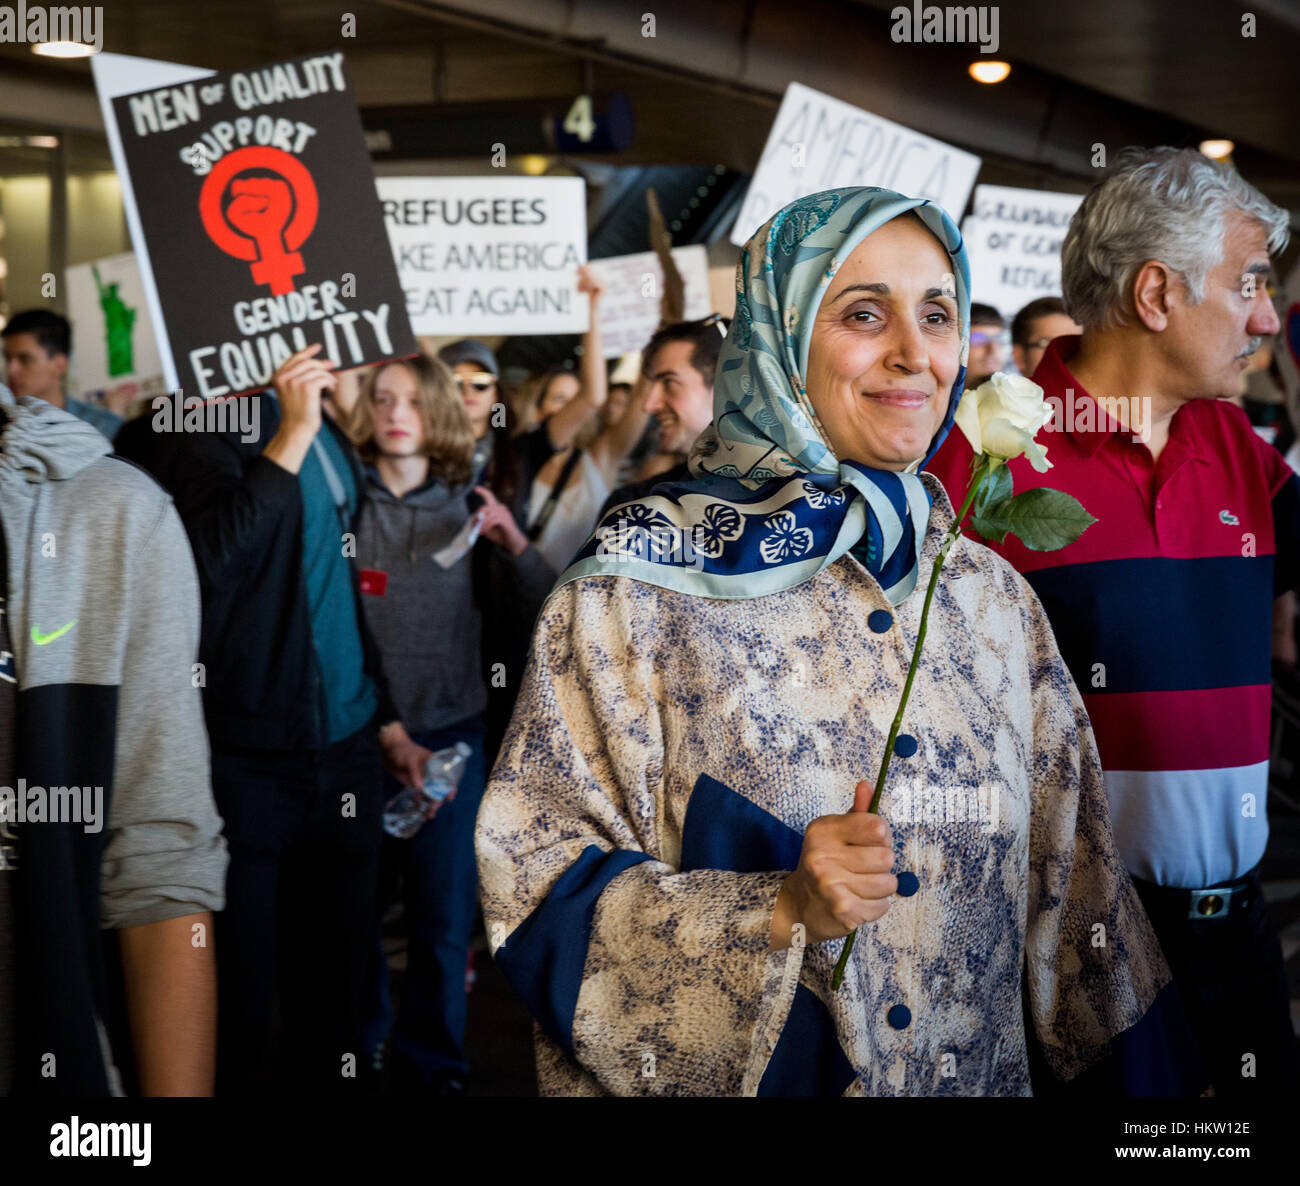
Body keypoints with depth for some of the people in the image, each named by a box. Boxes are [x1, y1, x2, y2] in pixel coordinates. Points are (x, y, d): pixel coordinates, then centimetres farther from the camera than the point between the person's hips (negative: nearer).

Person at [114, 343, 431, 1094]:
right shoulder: (208, 429, -10)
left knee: (338, 988, 14)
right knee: (241, 997, 1)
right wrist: (288, 439, -25)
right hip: (249, 758, -7)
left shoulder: (327, 431, 13)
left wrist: (386, 719, 23)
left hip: (345, 752, 7)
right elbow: (205, 560, -28)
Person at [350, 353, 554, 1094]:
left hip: (449, 733, 1)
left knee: (444, 916, 7)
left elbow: (551, 613, 0)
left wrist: (515, 545, -15)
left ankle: (432, 1061, 23)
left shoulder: (469, 506, 4)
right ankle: (357, 1052, 27)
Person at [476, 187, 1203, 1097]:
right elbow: (538, 882, -14)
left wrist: (1131, 1077, 4)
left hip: (978, 1073, 4)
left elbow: (1071, 886, 7)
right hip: (715, 1079, -4)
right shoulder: (639, 584, -12)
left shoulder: (994, 599, 2)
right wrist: (776, 913, -25)